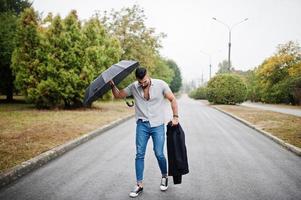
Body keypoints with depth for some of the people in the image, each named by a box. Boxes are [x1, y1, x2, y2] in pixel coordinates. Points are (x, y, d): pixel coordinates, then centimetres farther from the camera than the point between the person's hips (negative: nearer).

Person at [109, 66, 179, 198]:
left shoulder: (160, 84, -6)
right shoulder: (133, 87, 0)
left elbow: (172, 99, 0)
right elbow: (118, 95, 8)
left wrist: (175, 117, -7)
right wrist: (112, 85, -9)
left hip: (158, 125, -2)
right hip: (142, 125, 2)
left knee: (159, 154, -1)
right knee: (139, 154, 0)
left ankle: (164, 177, 26)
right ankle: (139, 185, 10)